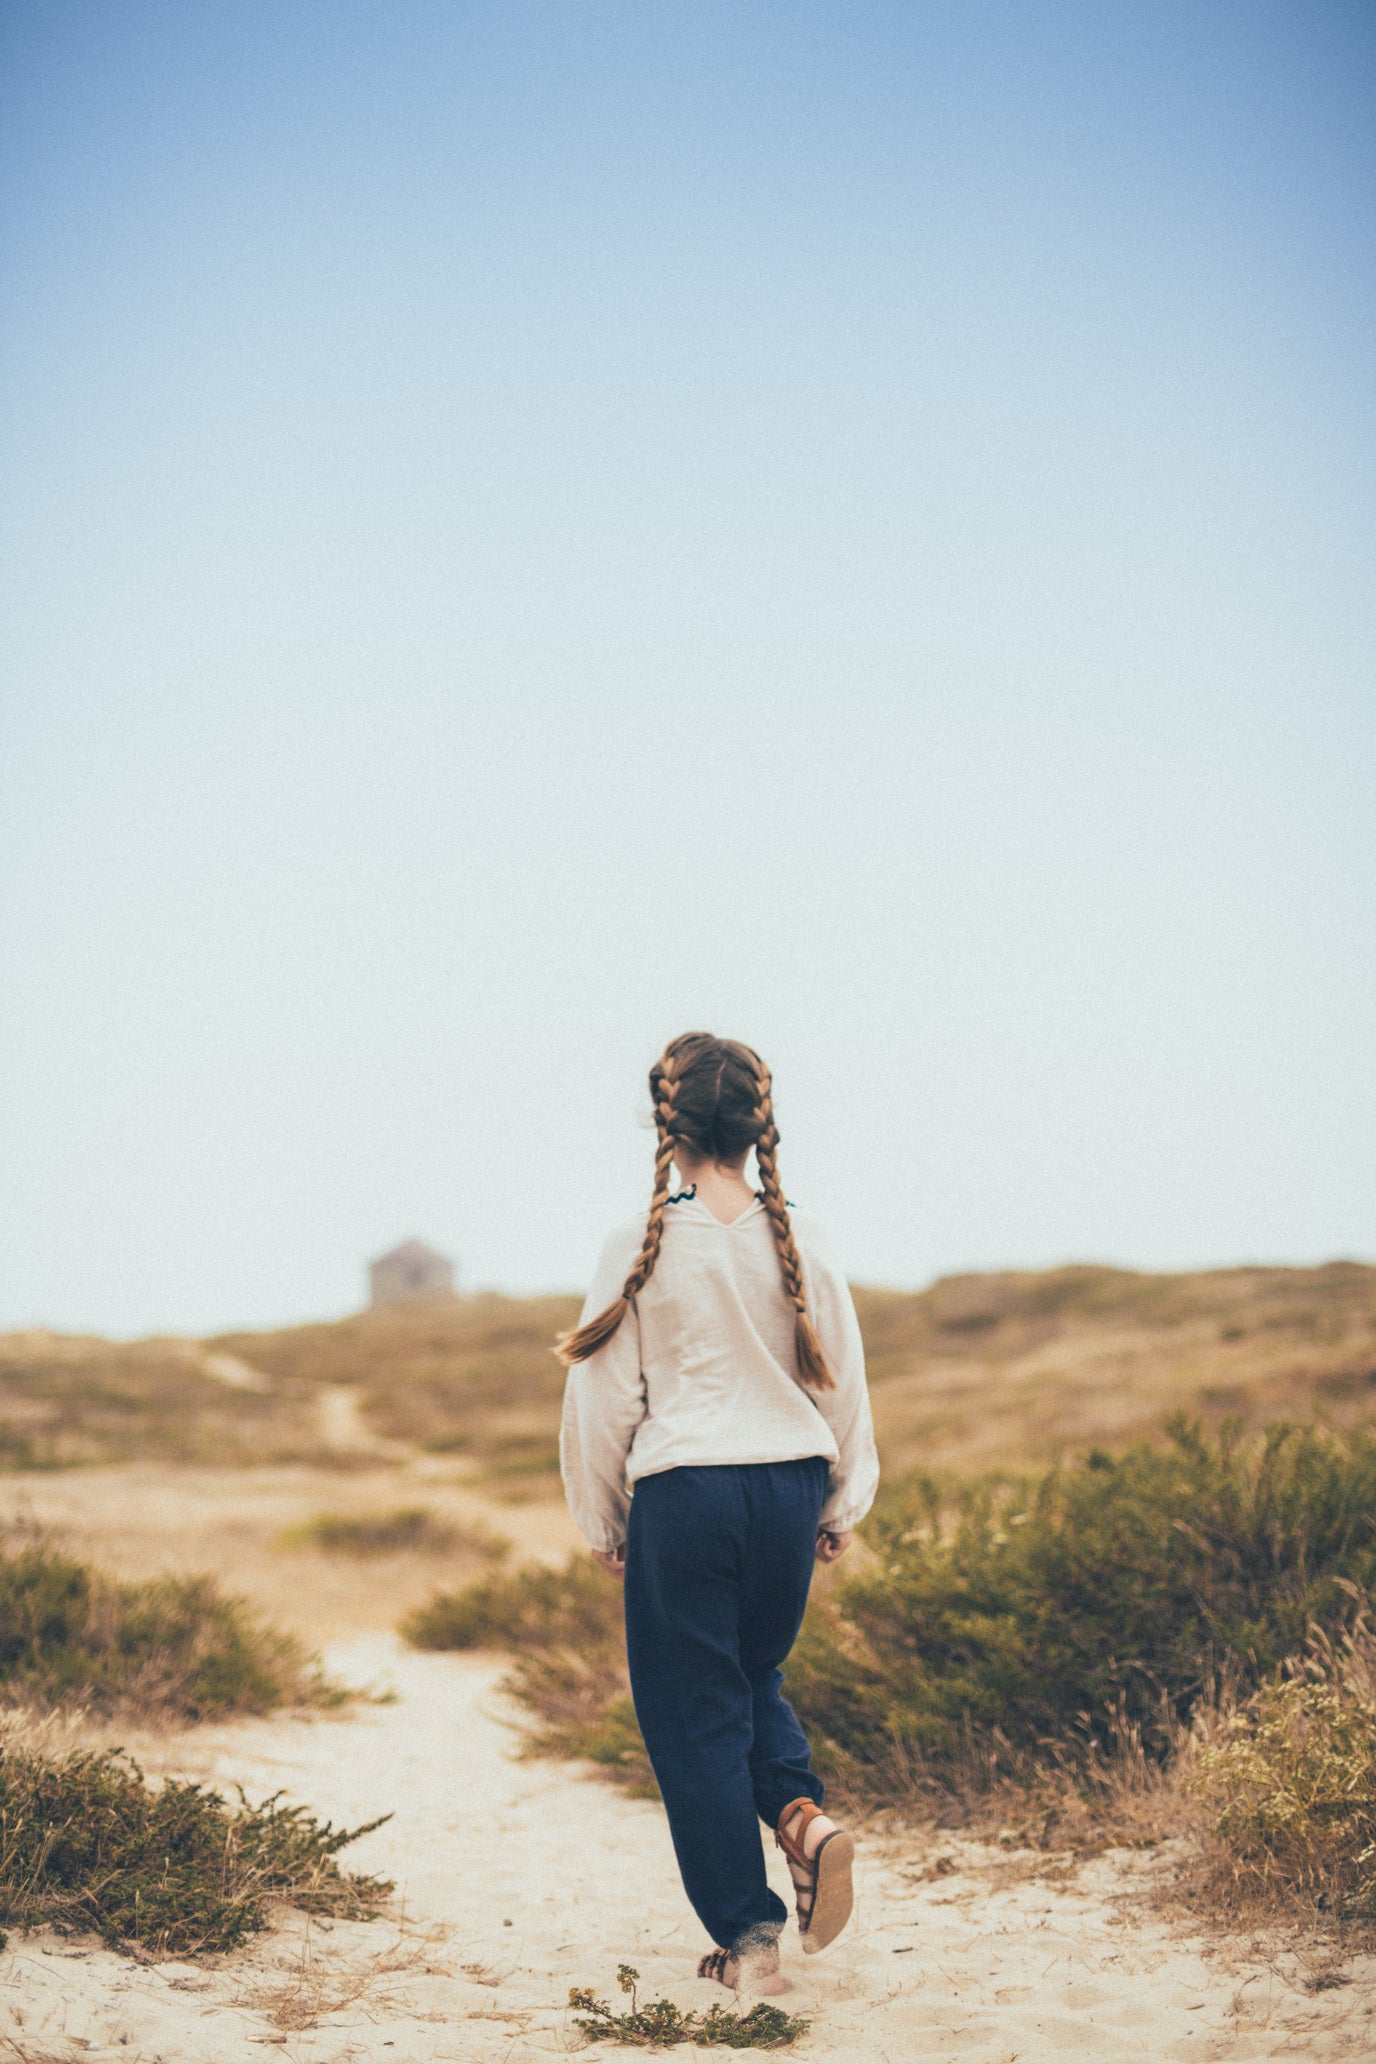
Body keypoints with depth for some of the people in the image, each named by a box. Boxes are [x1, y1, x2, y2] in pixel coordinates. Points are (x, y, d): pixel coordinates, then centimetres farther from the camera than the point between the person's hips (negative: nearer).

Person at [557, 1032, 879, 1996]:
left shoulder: (641, 1249, -7)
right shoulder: (801, 1239, -1)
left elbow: (605, 1398, -2)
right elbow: (844, 1380, 5)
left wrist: (604, 1521, 11)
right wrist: (842, 1507, 17)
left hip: (683, 1492, -3)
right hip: (788, 1485, 3)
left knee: (694, 1712, 8)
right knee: (753, 1674, 25)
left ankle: (748, 1936, 9)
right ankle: (805, 1814, -2)